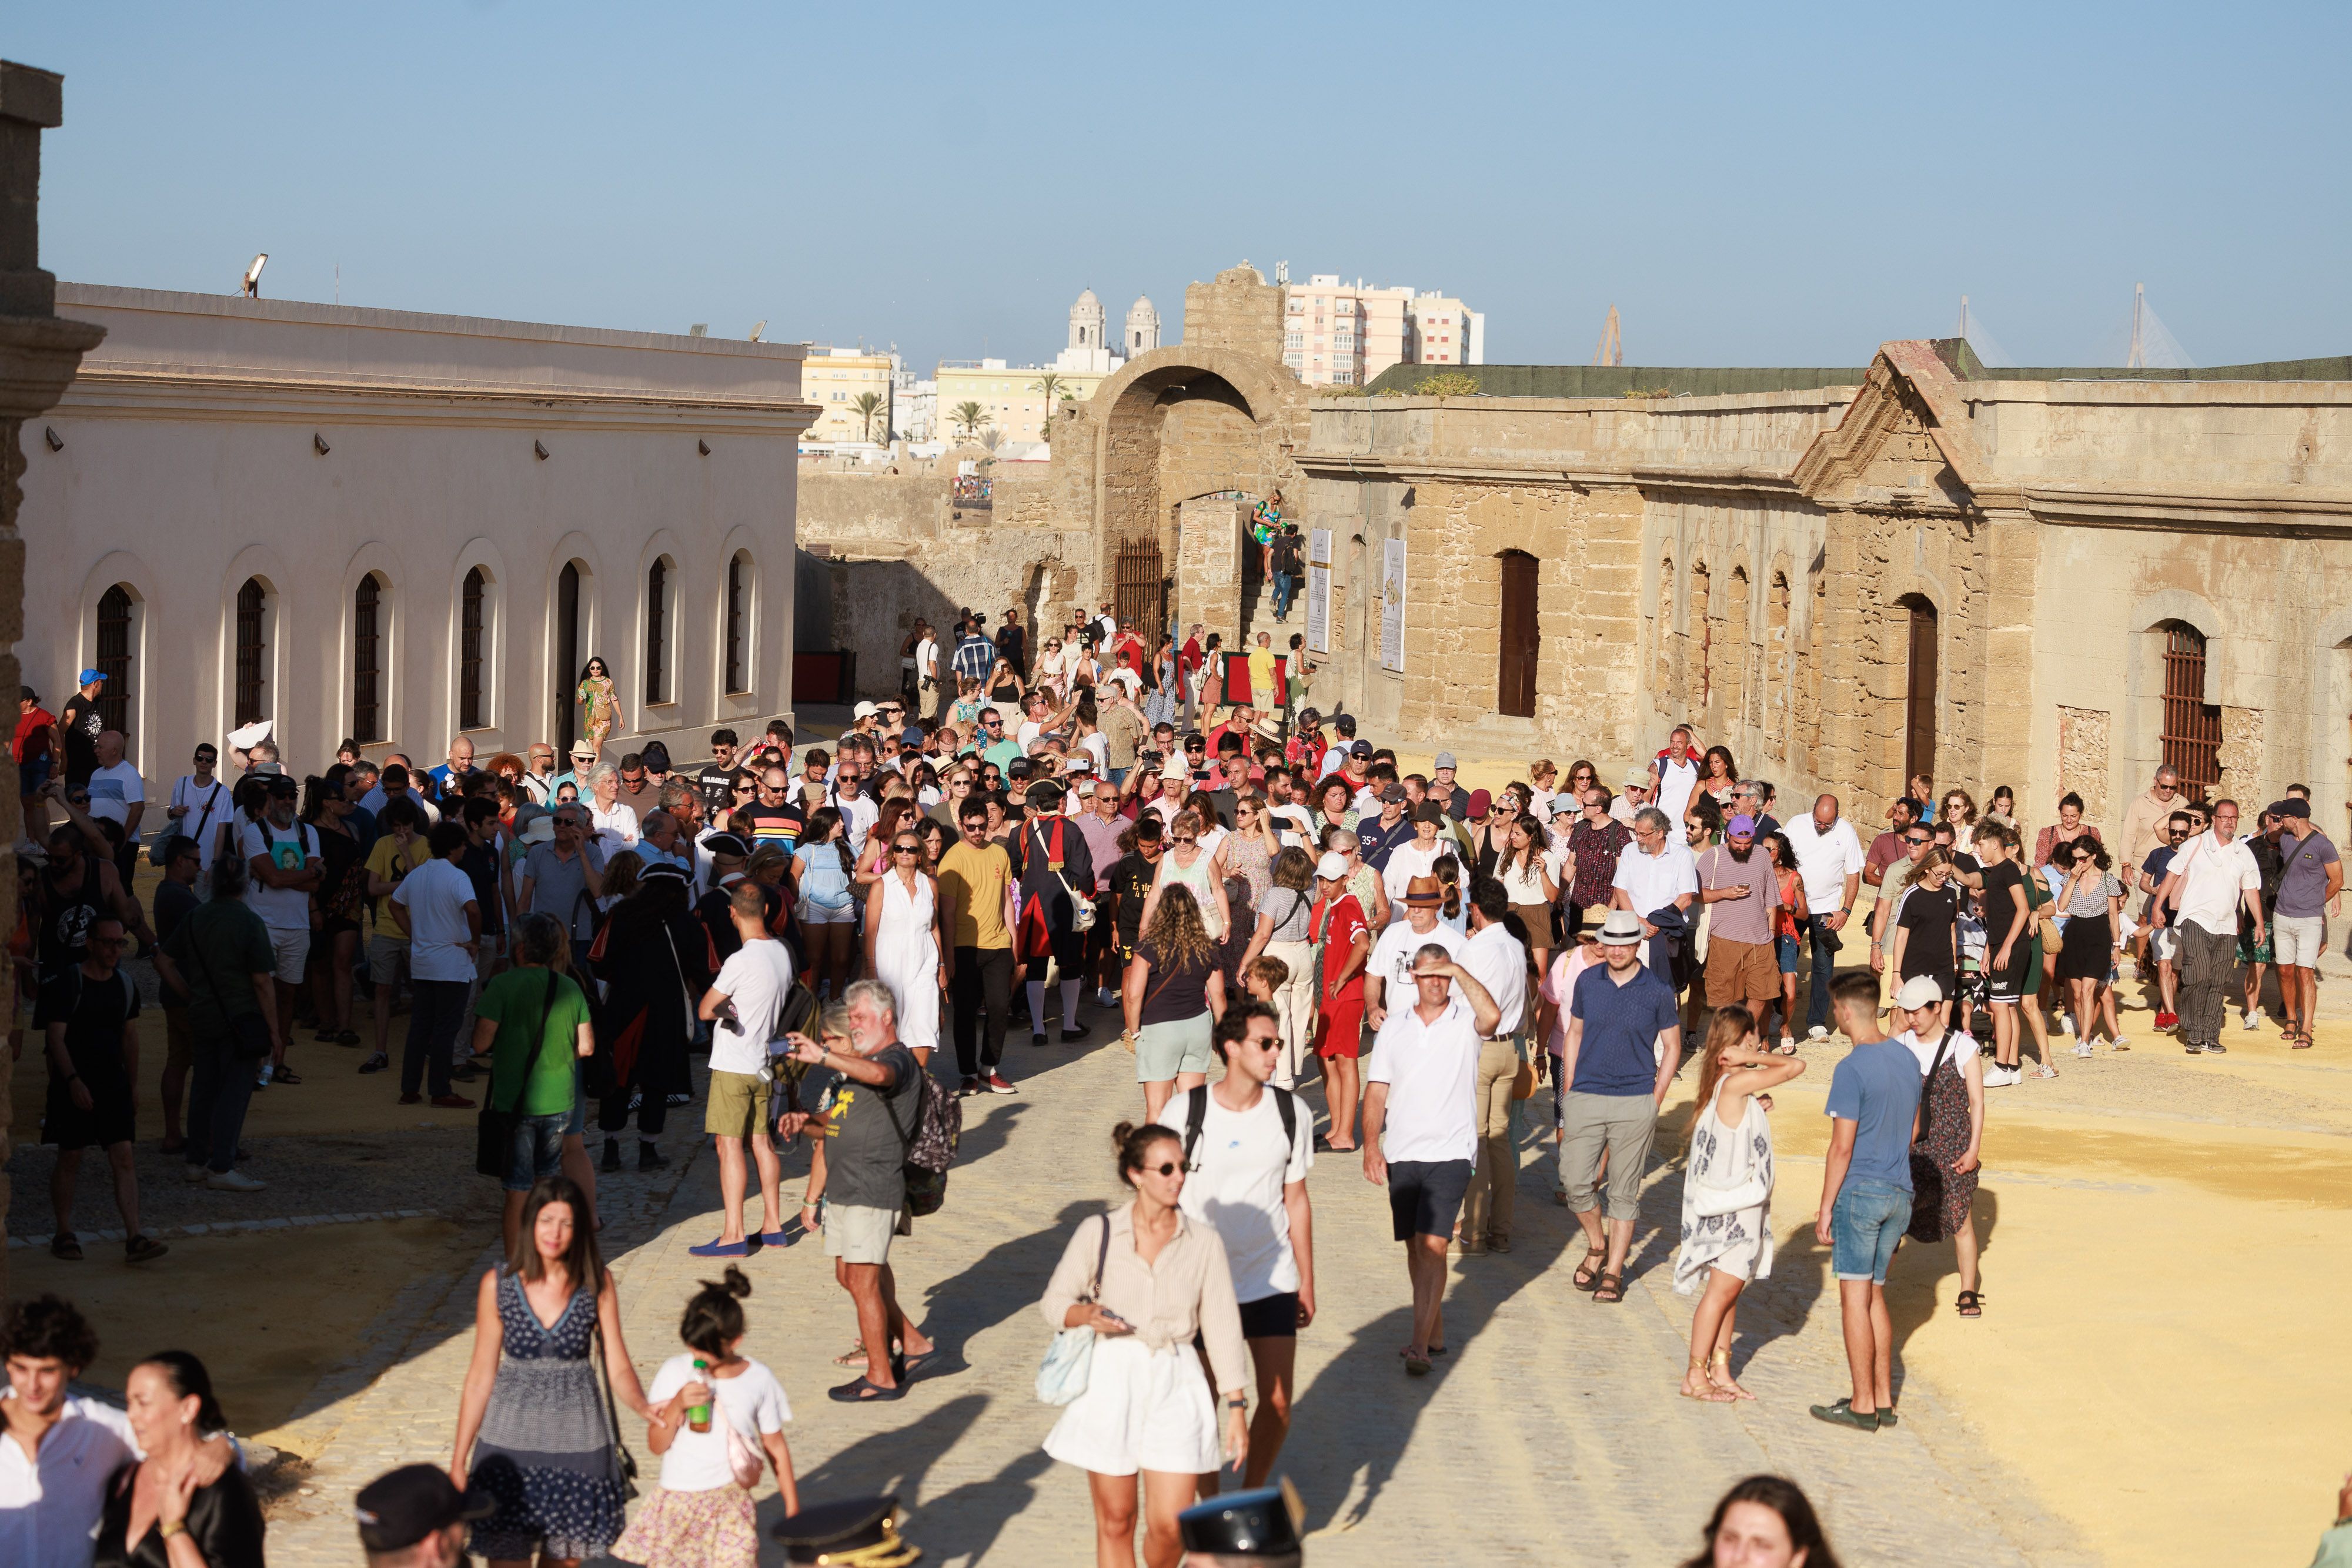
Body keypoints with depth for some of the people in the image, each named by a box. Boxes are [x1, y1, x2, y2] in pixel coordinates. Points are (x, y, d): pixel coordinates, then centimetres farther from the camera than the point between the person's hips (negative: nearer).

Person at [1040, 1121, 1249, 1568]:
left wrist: (1236, 1407, 3)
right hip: (1111, 1383, 0)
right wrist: (1084, 1315, -16)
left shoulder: (1204, 1242, 3)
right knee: (1115, 1521, 4)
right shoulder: (1097, 1234, 1)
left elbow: (1222, 1327, 5)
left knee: (1169, 1523, -6)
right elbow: (1053, 1301, 7)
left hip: (1175, 1385, 0)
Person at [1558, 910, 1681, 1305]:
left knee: (1624, 1191, 3)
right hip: (1586, 1096, 2)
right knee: (1575, 1181, -3)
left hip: (1635, 1102, -2)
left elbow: (1672, 1047, 5)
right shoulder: (1587, 982, 4)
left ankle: (1613, 1272, 13)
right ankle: (1597, 1246, 24)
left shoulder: (1657, 990, -3)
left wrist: (1655, 1101, -1)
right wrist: (1570, 1092, 8)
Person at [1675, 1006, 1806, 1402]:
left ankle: (1720, 1370, 17)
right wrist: (1753, 1058, -9)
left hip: (1741, 1203, 9)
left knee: (1730, 1289, 12)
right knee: (1722, 1288, -5)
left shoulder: (1720, 1083, 9)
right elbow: (1796, 1066, -18)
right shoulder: (1738, 1082, -18)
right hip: (1731, 1205, -9)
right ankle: (1696, 1376, 0)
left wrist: (1757, 1107, 5)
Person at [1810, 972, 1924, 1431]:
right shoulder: (1907, 1059, 7)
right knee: (1875, 1296, 15)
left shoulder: (1852, 1069, -16)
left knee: (1855, 1297, -1)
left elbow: (1842, 1147, -15)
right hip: (1900, 1194, 7)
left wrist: (1826, 1208, -9)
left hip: (1860, 1191, -7)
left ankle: (1863, 1405, 1)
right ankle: (1883, 1399, 17)